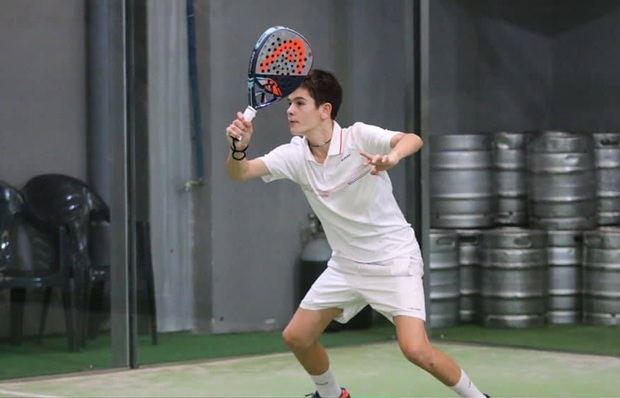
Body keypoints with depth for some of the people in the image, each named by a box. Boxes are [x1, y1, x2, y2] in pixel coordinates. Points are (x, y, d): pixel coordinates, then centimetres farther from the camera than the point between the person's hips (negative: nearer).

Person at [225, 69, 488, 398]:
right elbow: (240, 173, -11)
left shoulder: (358, 137, -19)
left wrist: (392, 157, -56)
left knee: (415, 349, -21)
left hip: (394, 260, -6)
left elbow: (413, 140, -34)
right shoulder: (294, 155, -4)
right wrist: (238, 148, -34)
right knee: (296, 337, 9)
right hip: (346, 265, 6)